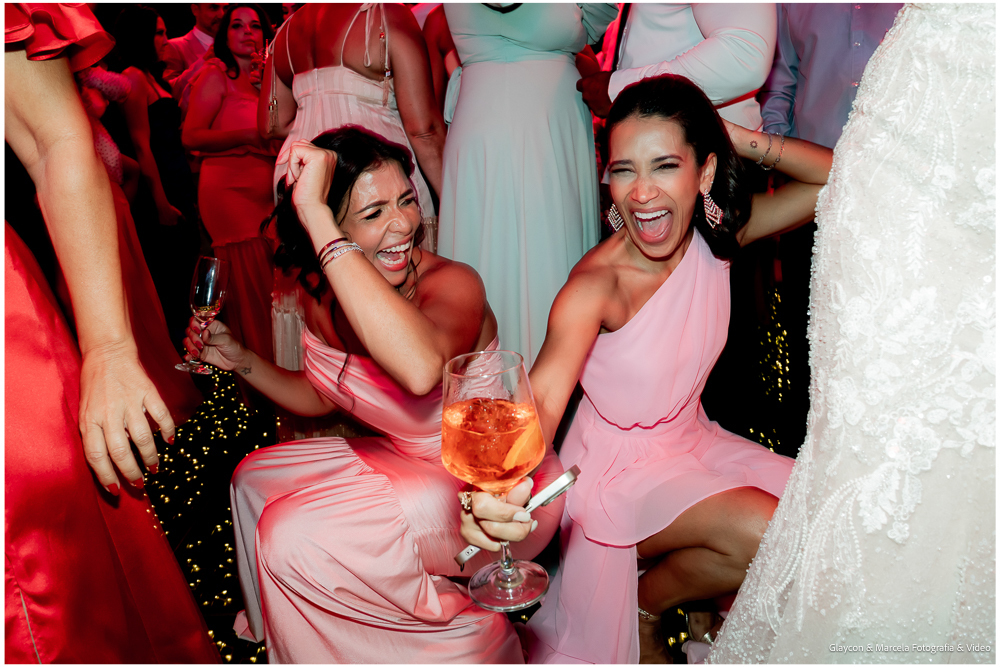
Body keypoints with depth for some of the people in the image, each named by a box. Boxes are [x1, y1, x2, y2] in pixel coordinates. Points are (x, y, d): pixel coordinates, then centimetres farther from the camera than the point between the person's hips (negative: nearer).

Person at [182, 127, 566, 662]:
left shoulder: (452, 284, -27)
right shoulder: (322, 298, -6)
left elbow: (420, 370, -52)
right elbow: (322, 397, 13)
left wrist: (315, 217, -48)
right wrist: (239, 359, -3)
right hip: (404, 460, 8)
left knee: (292, 536, -16)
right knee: (256, 479, 15)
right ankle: (278, 621, 44)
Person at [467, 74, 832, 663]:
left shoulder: (718, 234, -10)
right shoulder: (597, 283, -27)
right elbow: (543, 397, -41)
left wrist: (745, 142, -18)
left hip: (691, 437, 7)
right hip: (618, 464, -6)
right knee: (765, 533, -25)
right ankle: (644, 606, 5)